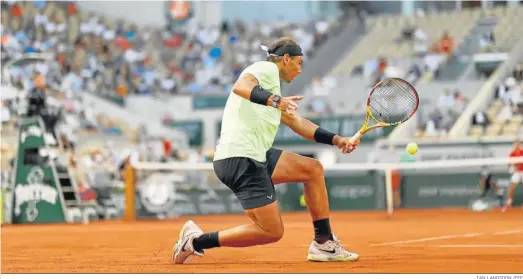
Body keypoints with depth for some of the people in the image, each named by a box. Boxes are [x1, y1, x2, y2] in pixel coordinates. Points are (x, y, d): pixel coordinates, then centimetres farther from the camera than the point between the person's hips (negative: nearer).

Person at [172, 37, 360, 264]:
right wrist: (274, 100, -39)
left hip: (255, 156, 10)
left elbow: (298, 123, 29)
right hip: (238, 158, -10)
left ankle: (324, 243, 11)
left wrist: (336, 140, 20)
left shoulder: (273, 86, 28)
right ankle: (197, 240, -3)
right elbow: (240, 87, -24)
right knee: (272, 232, -9)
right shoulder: (267, 68, -2)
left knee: (313, 169, 11)